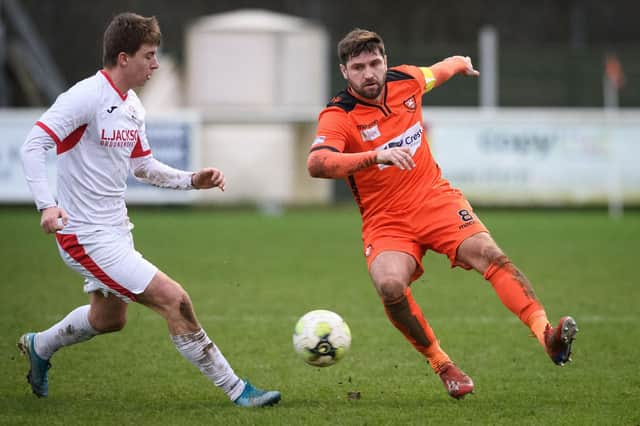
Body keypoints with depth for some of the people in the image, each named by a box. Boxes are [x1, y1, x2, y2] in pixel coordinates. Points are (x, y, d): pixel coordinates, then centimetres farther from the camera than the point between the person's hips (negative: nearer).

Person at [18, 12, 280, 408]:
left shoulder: (133, 106, 9)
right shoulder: (87, 97, -18)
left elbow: (142, 165, 20)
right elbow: (34, 145, -23)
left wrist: (191, 180, 4)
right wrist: (47, 204, -35)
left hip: (116, 232, 10)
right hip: (87, 237, -10)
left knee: (109, 318, 27)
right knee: (174, 300, -14)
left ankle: (39, 346, 51)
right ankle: (236, 390, -7)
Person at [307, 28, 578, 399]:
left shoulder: (405, 80, 2)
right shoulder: (338, 117, -14)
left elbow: (437, 72, 27)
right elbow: (317, 164, -33)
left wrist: (461, 64, 48)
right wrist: (375, 156, -45)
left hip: (435, 199, 3)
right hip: (385, 222, -3)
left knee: (488, 253, -24)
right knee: (390, 285, -31)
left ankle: (547, 334, -36)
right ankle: (441, 364, -11)